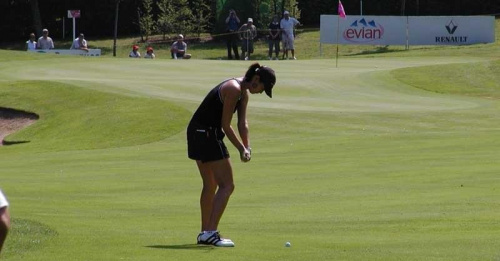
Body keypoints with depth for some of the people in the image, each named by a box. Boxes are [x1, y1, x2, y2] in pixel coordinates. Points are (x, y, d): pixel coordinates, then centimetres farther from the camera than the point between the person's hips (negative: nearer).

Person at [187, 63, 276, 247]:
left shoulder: (244, 92, 11)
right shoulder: (234, 89, -19)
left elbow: (242, 123, 10)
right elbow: (226, 125, -18)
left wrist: (246, 147, -3)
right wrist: (241, 148, -11)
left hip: (197, 133, 10)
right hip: (206, 133, -10)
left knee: (210, 185, 18)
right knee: (227, 185, -10)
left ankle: (205, 233, 25)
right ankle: (210, 232, -14)